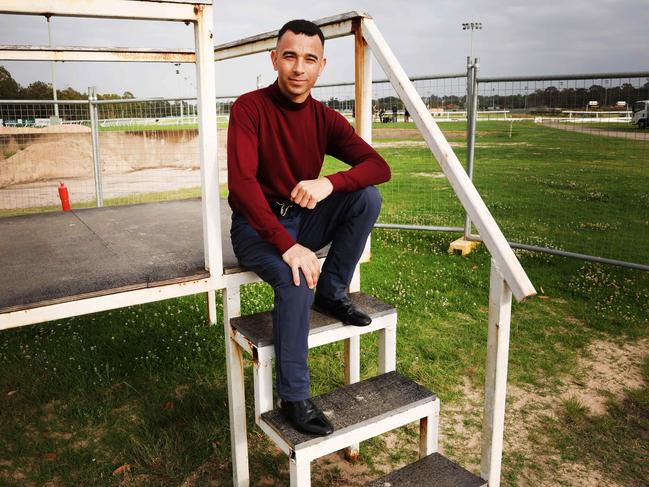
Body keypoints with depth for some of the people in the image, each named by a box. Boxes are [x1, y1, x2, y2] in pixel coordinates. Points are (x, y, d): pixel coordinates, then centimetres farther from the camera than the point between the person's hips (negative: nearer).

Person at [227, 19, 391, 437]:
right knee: (296, 279, -33)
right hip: (257, 225, -4)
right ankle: (294, 397, -17)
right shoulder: (250, 108, -14)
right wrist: (288, 246, -36)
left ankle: (332, 293, -4)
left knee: (368, 197, -18)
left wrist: (330, 182, -33)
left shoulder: (326, 119, -1)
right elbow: (241, 182, -26)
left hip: (304, 220, 5)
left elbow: (380, 167, -11)